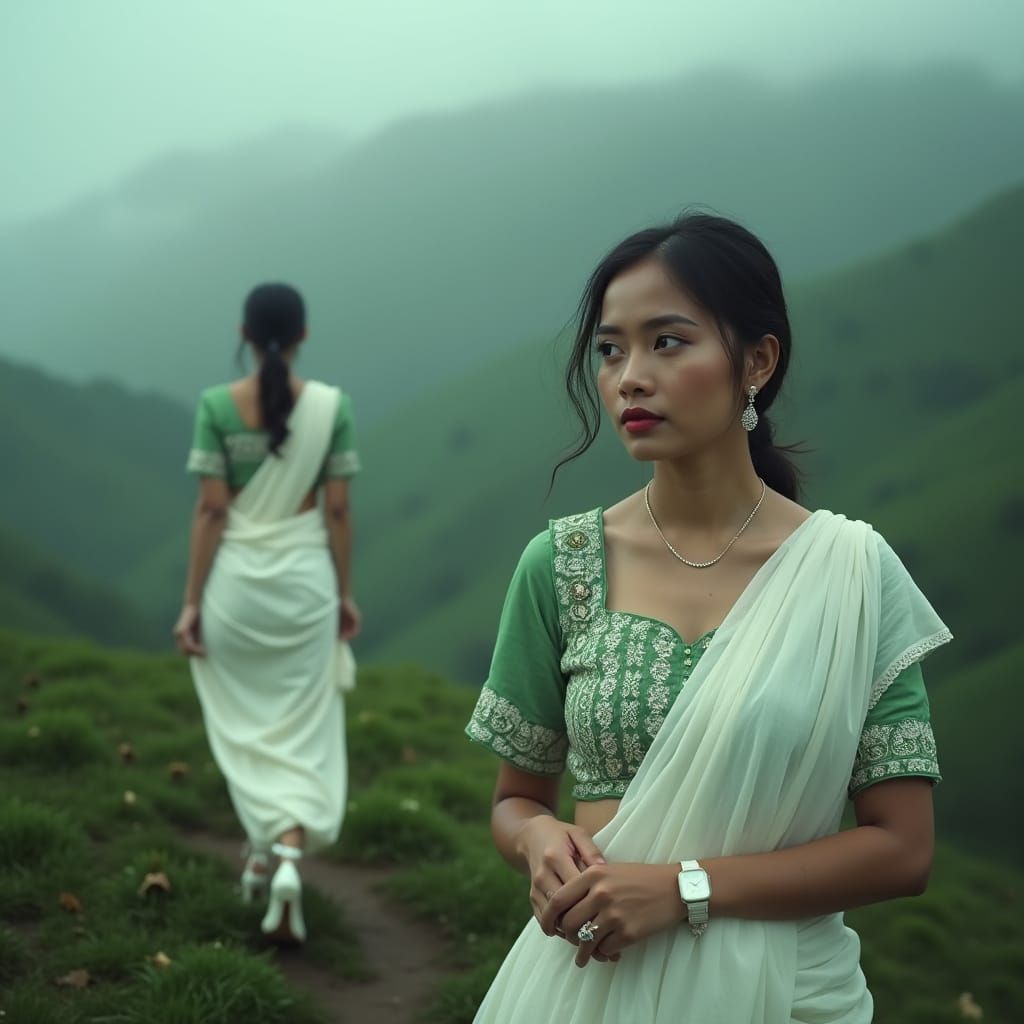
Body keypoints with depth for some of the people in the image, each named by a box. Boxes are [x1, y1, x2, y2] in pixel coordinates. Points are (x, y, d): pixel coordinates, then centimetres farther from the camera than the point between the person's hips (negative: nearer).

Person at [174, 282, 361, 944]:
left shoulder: (216, 406, -8)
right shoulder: (333, 405, -6)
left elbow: (210, 510, -9)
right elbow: (338, 510, -4)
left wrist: (192, 603, -3)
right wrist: (346, 593, 6)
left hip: (235, 580, 0)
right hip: (304, 581, 0)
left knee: (246, 724, 19)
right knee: (302, 731, 7)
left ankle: (265, 850, 24)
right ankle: (290, 855, -13)